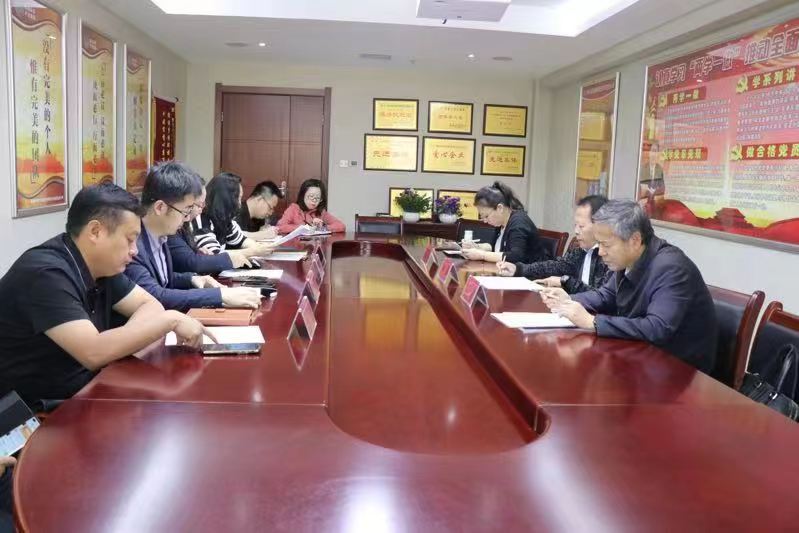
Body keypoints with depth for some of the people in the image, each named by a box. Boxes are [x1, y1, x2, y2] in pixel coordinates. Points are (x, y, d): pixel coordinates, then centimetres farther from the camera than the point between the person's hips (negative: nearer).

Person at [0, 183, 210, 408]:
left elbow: (150, 304, 6)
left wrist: (124, 341, -14)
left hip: (85, 389, 8)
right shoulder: (45, 274, -23)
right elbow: (94, 353, -31)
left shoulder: (101, 265, 2)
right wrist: (170, 320, -23)